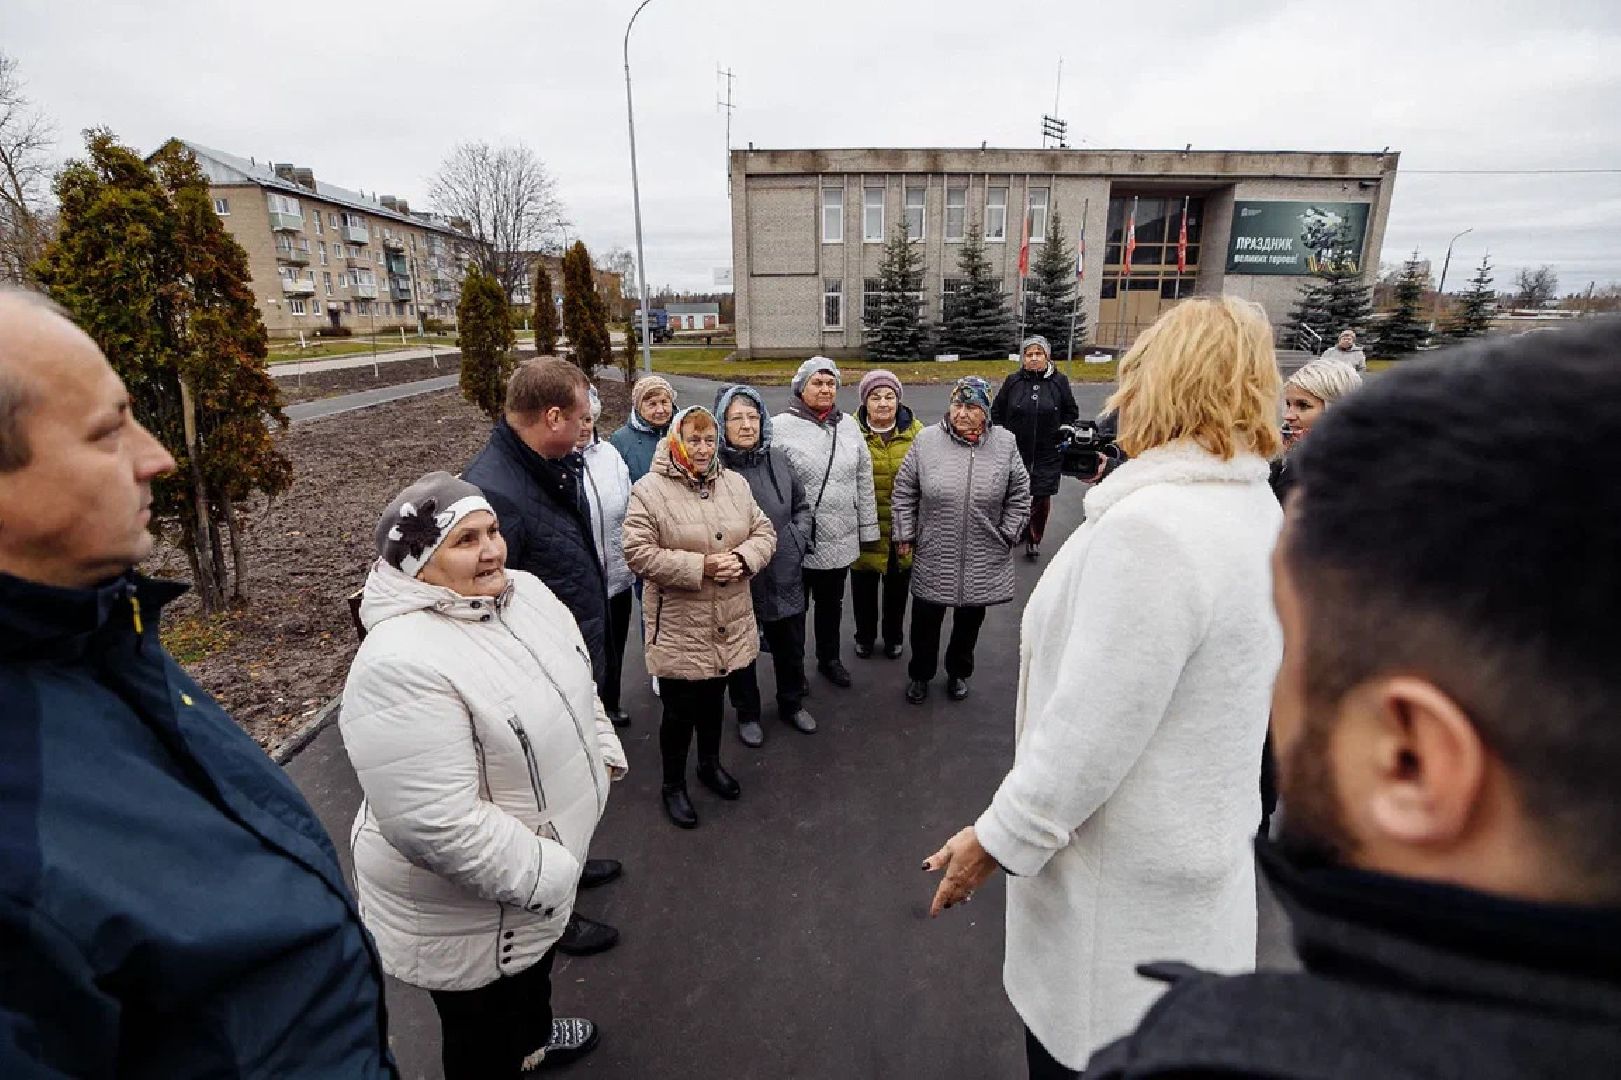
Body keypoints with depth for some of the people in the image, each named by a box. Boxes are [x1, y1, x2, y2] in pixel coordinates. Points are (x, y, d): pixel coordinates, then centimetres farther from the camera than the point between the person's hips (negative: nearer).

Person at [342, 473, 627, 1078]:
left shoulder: (523, 592, -7)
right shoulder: (401, 666, -34)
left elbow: (576, 683, 10)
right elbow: (439, 826, -33)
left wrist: (603, 751, 10)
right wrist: (548, 876, -24)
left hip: (541, 864, 8)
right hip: (471, 910, -8)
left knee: (537, 969, 35)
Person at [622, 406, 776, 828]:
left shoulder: (735, 483, 5)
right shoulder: (650, 490, -12)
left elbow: (764, 531, 7)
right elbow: (638, 552, -17)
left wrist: (744, 557, -15)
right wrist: (699, 567, -23)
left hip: (729, 623, 5)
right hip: (679, 628, -5)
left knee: (714, 698, 23)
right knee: (680, 709, 9)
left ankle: (710, 763, 47)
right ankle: (673, 784, 33)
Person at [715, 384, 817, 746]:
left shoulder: (777, 462, 0)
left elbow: (802, 505, 13)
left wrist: (797, 539, 0)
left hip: (785, 579, 5)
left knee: (791, 649, 21)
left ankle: (792, 704, 46)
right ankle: (747, 714, 39)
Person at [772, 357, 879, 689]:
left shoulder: (848, 426, 5)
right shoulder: (782, 426, -10)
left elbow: (863, 481, 9)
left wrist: (867, 527, 9)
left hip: (840, 538, 5)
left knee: (831, 603, 21)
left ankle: (829, 658, 41)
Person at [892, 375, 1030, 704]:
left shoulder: (1004, 443, -3)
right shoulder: (926, 441, -6)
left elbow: (1019, 494, 6)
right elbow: (904, 491, 1)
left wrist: (1007, 534, 2)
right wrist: (905, 535, 0)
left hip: (983, 562, 1)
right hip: (933, 558, -1)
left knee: (969, 622, 18)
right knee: (926, 622, 12)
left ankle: (959, 673, 42)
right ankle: (919, 674, 36)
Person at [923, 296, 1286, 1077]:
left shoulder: (1150, 525, -29)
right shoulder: (1255, 508, 1)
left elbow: (1088, 732, -28)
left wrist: (999, 839, -15)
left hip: (1124, 874, -8)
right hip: (1198, 841, 9)